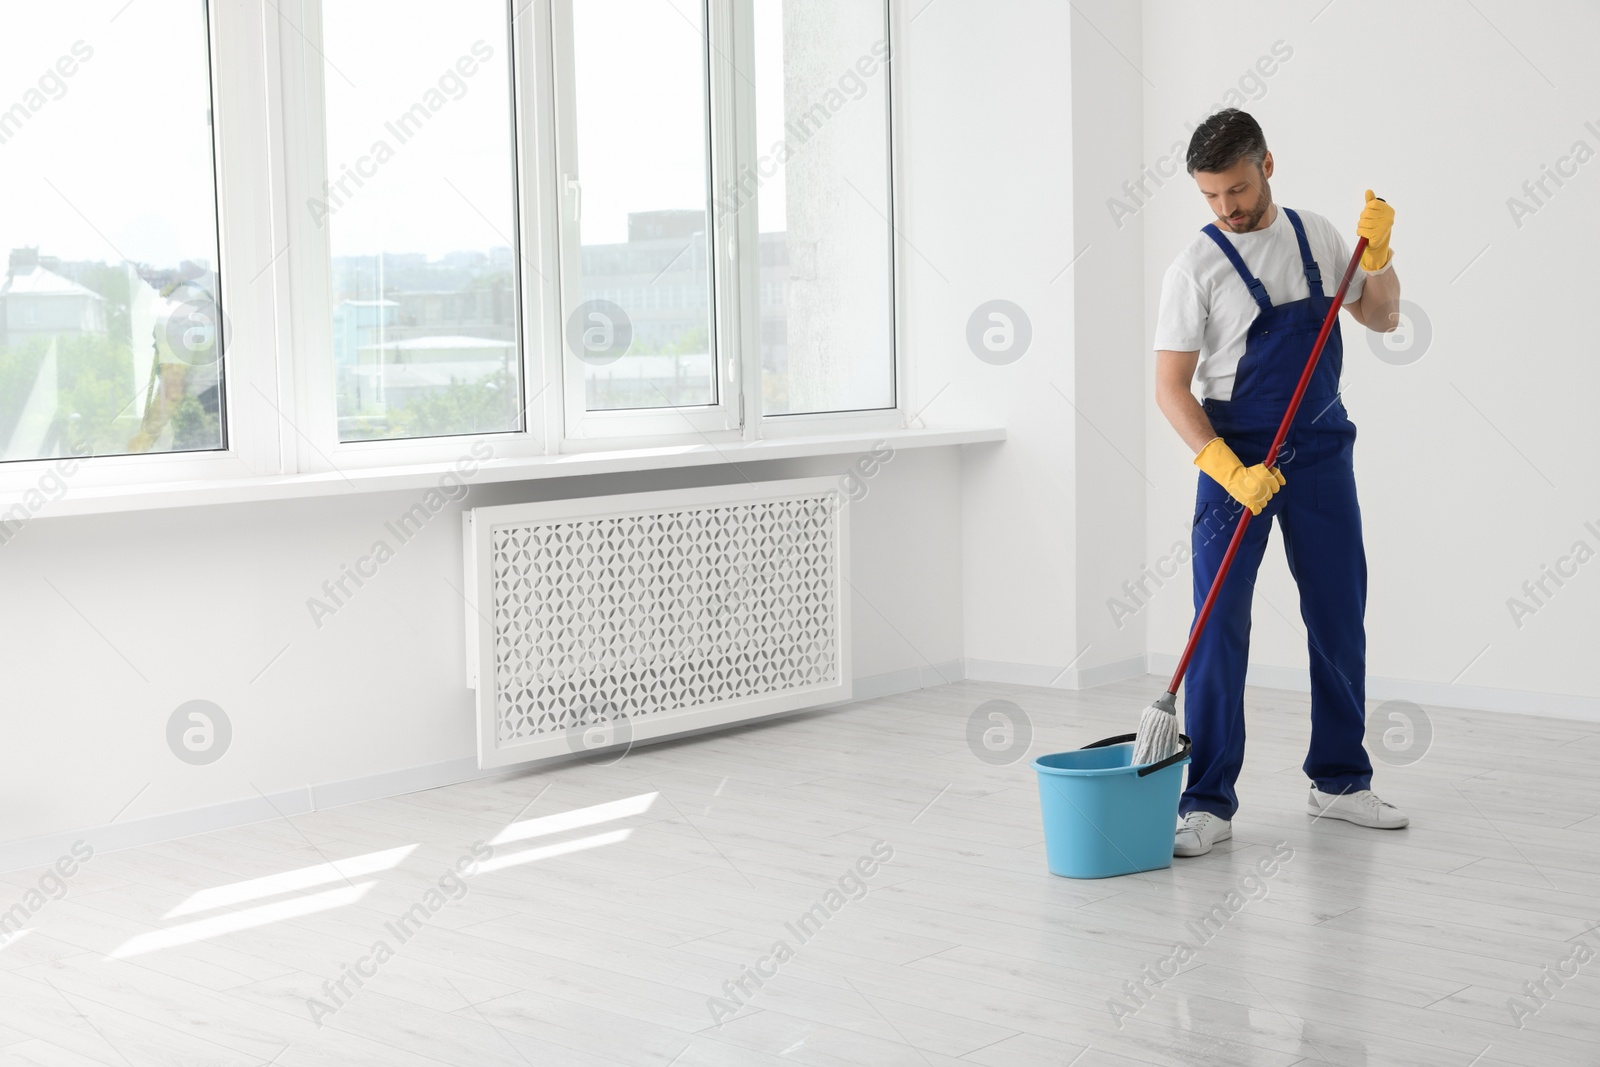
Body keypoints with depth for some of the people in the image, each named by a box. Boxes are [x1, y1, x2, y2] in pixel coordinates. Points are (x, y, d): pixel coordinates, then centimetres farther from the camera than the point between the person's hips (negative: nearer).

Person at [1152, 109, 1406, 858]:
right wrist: (1228, 471, -23)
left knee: (1339, 619, 10)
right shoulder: (1196, 268, -10)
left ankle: (1340, 781, 24)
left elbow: (1381, 318, 13)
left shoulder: (1315, 235, 5)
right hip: (1237, 458, -5)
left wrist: (1377, 252, -6)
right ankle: (1208, 804, -3)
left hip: (1322, 451, 5)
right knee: (1220, 626, -8)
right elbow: (1170, 387, -12)